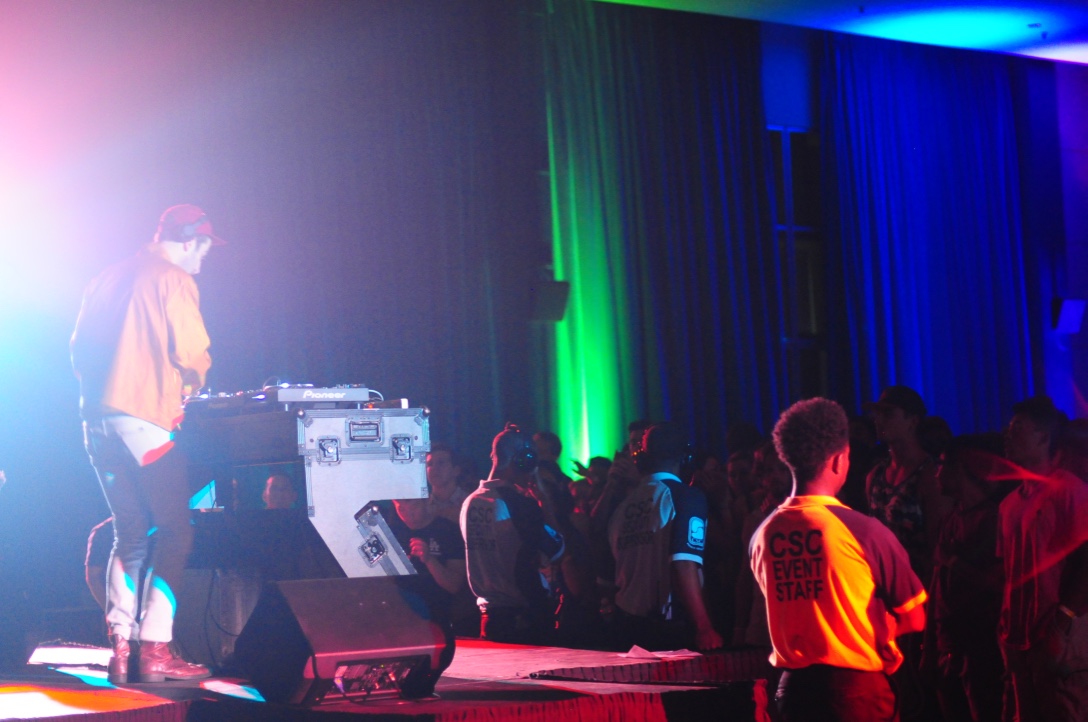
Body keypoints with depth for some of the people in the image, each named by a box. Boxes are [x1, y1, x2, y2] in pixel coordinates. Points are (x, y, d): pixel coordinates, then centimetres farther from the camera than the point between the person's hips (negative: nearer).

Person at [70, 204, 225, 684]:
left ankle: (121, 647, 6)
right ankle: (155, 650, -9)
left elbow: (80, 347, 18)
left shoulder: (108, 278, 18)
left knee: (129, 533, 12)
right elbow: (190, 351, -11)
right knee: (173, 532, -2)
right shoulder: (173, 280, -5)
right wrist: (192, 380, 9)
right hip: (145, 418, -7)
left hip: (97, 420, 8)